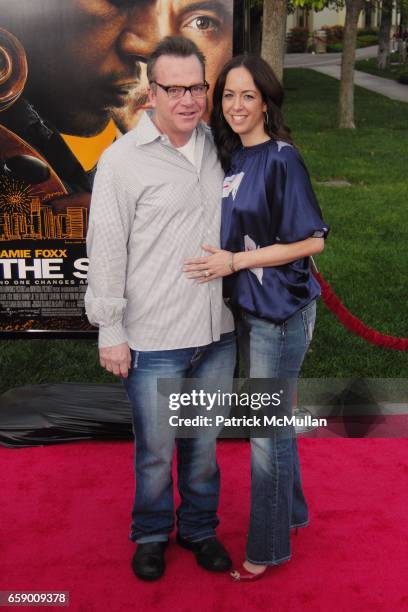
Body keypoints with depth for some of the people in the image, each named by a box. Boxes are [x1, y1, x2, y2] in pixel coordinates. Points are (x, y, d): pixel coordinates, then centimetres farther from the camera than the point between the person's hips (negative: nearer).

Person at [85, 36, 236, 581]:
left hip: (218, 333, 5)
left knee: (204, 443, 18)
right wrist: (110, 331, -9)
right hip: (154, 340, -4)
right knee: (156, 450, 10)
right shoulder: (123, 159, -10)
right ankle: (151, 535, 36)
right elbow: (106, 252, -9)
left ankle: (200, 528, 40)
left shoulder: (217, 146, 5)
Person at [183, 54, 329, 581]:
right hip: (247, 308, 8)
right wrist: (224, 259, 1)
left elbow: (312, 241, -17)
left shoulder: (282, 159, -15)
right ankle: (292, 511, 42)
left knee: (267, 431, 4)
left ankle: (268, 547, 23)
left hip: (280, 311, -8)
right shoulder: (232, 156, 7)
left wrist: (236, 261, -19)